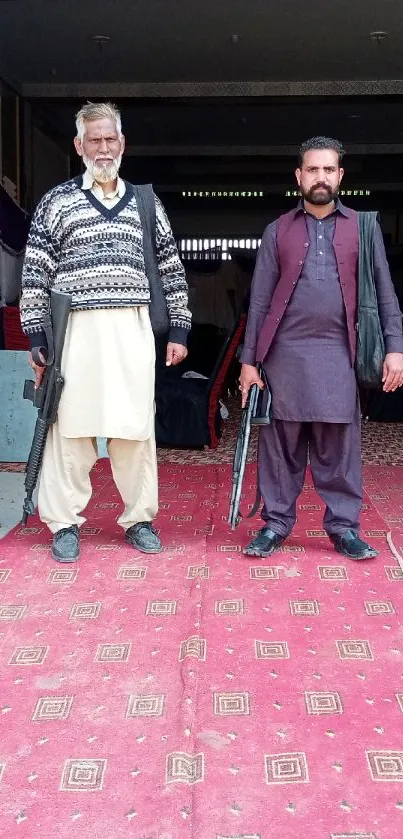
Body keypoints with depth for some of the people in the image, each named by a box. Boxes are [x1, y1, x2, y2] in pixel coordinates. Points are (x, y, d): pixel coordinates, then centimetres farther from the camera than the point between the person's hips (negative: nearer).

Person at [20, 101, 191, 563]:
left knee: (136, 426, 4)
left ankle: (139, 519, 18)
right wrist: (36, 337, -3)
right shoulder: (57, 201, 8)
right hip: (75, 329, -1)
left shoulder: (146, 204, 15)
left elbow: (172, 271, 15)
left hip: (133, 330, 2)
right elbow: (34, 273, 4)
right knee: (70, 426, 0)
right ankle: (65, 523, 13)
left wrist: (178, 330, 9)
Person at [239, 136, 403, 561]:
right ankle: (275, 524, 15)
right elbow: (260, 299, 7)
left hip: (338, 352, 0)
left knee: (339, 446, 3)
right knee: (280, 443, 4)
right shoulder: (278, 231, 10)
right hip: (285, 351, 1)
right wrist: (249, 359, 2)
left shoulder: (363, 227, 10)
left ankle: (343, 527, 14)